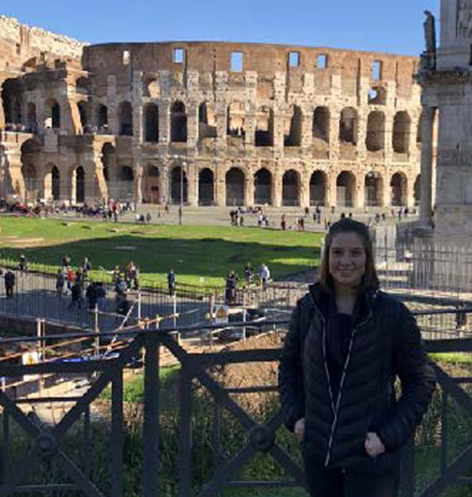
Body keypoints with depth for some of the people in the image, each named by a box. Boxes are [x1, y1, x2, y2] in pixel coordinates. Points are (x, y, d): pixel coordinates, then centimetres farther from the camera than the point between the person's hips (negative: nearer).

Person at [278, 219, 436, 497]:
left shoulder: (392, 314, -10)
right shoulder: (308, 309, -1)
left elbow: (421, 382, -4)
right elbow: (289, 365, 12)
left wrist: (389, 436, -11)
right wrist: (294, 416, 2)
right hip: (317, 453, 3)